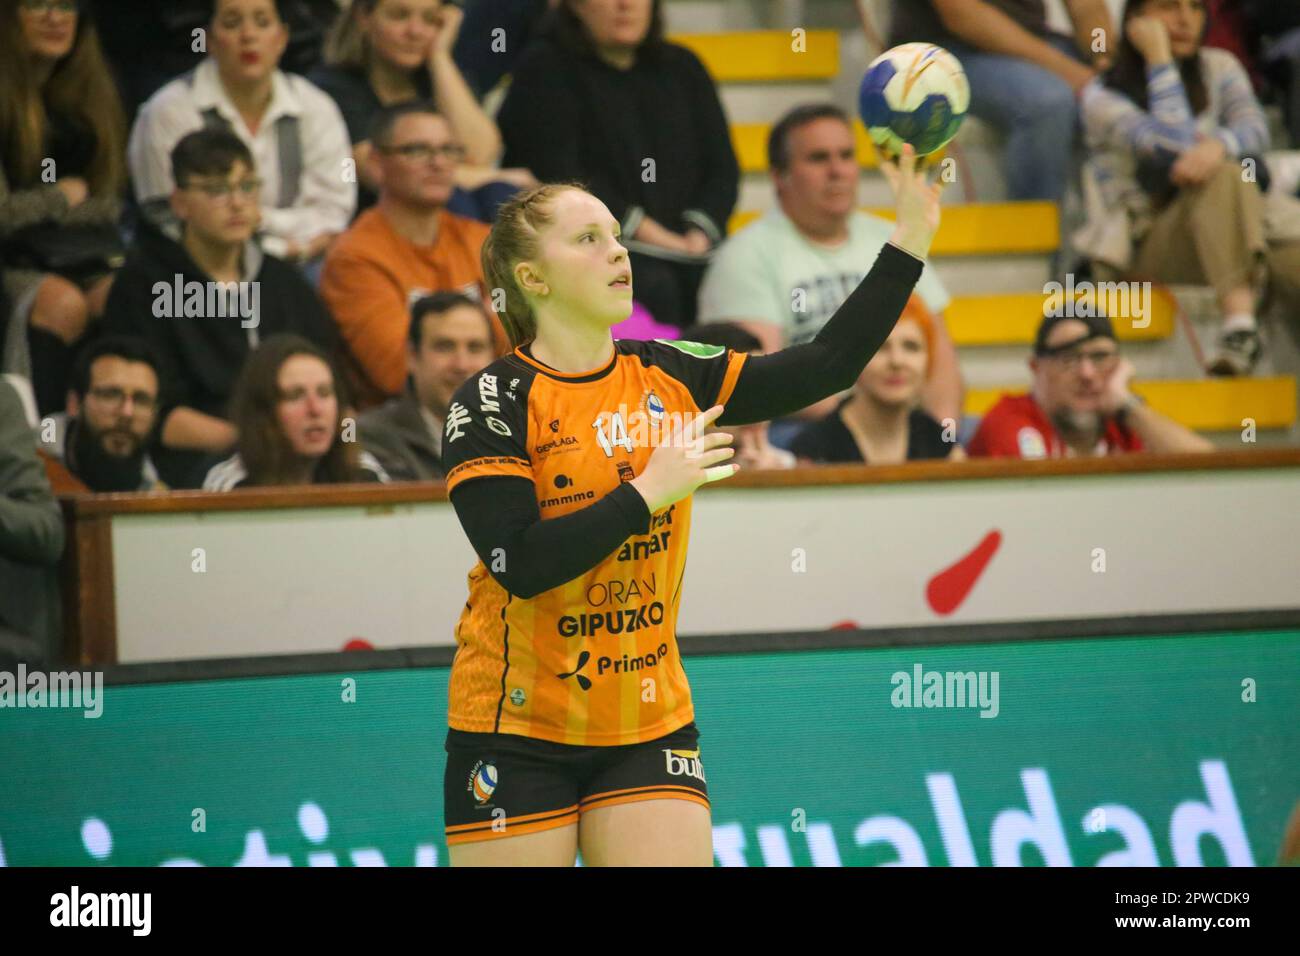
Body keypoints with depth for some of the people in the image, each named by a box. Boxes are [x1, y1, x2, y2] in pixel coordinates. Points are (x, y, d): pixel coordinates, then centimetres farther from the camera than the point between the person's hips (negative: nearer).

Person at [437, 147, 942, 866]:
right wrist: (648, 491, -18)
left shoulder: (670, 377, 5)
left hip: (650, 725, 4)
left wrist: (911, 236, -4)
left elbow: (825, 366, 2)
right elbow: (519, 563, -20)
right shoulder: (494, 402, -9)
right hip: (518, 729, -4)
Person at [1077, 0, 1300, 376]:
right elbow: (1175, 144, -19)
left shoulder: (1218, 68, 12)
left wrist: (1219, 146, -32)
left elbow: (1255, 130, -8)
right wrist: (1159, 59, -14)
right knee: (1223, 175, -33)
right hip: (1150, 244, -4)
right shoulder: (1103, 98, -3)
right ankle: (1240, 321, -51)